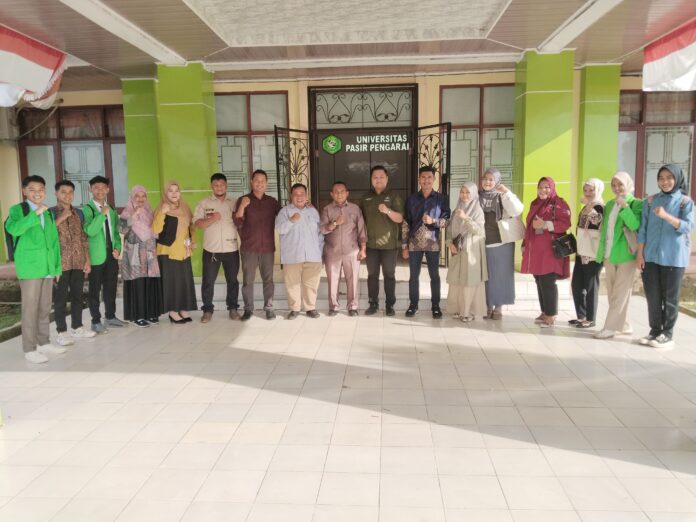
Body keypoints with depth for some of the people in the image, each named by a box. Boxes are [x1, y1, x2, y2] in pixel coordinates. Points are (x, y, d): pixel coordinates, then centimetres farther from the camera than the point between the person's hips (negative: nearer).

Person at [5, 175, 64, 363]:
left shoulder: (48, 213, 16)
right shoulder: (17, 210, -1)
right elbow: (12, 229, -22)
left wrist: (57, 266, 13)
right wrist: (35, 213, -26)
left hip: (47, 267, 6)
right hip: (29, 266, -6)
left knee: (45, 308, 13)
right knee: (30, 308, -2)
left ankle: (44, 343, 24)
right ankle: (30, 349, 5)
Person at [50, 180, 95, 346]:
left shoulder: (79, 213, 11)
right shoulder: (50, 213, -2)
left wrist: (87, 260, 7)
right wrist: (61, 218, -16)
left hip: (78, 262, 4)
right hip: (61, 263, -4)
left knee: (77, 296, 10)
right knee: (61, 297, 1)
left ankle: (77, 327, 21)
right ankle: (61, 332, 9)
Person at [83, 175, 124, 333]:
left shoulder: (112, 211, 13)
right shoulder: (87, 209, -6)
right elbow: (90, 231, -20)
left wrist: (117, 248, 4)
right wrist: (102, 214, -22)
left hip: (111, 255, 6)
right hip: (96, 256, -6)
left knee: (111, 288, 13)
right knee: (95, 290, 2)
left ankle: (111, 317, 25)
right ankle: (96, 321, 10)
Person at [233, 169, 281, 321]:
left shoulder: (272, 201, 8)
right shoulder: (243, 200, 1)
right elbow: (237, 223, -7)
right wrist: (242, 206, -21)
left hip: (268, 247, 2)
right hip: (249, 248, -2)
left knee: (268, 279, 5)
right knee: (247, 280, 2)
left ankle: (269, 308, 14)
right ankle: (248, 309, 11)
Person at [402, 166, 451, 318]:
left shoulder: (442, 199, 1)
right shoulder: (411, 199, 4)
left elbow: (447, 220, -1)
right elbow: (405, 223, 4)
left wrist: (433, 221, -20)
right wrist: (404, 246, 0)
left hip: (433, 244, -1)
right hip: (414, 244, 1)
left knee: (434, 276, 6)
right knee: (414, 276, 6)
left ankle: (435, 305, 17)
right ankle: (413, 304, 18)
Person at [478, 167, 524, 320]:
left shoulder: (503, 197, -4)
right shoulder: (478, 197, 5)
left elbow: (517, 211, -19)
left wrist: (506, 192, -24)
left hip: (501, 244, -2)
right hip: (483, 244, 2)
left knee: (500, 276, 6)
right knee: (486, 277, 9)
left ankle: (498, 307, 17)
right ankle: (488, 306, 20)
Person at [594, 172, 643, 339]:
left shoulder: (636, 204, -6)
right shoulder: (610, 204, 14)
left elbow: (636, 226, -21)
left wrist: (624, 207, -25)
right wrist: (602, 253, 17)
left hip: (626, 255, -7)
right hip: (609, 255, 7)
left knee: (620, 293, -3)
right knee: (612, 293, 11)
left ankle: (611, 327, -1)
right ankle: (623, 325, 21)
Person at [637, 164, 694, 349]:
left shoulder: (685, 202, 0)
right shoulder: (651, 200, 8)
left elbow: (688, 226, -11)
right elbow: (643, 229, 6)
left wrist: (666, 216, -26)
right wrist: (640, 254, 1)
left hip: (674, 257, -3)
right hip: (651, 256, 3)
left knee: (670, 297, 3)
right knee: (652, 296, 6)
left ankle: (667, 334, 12)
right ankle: (655, 331, 17)